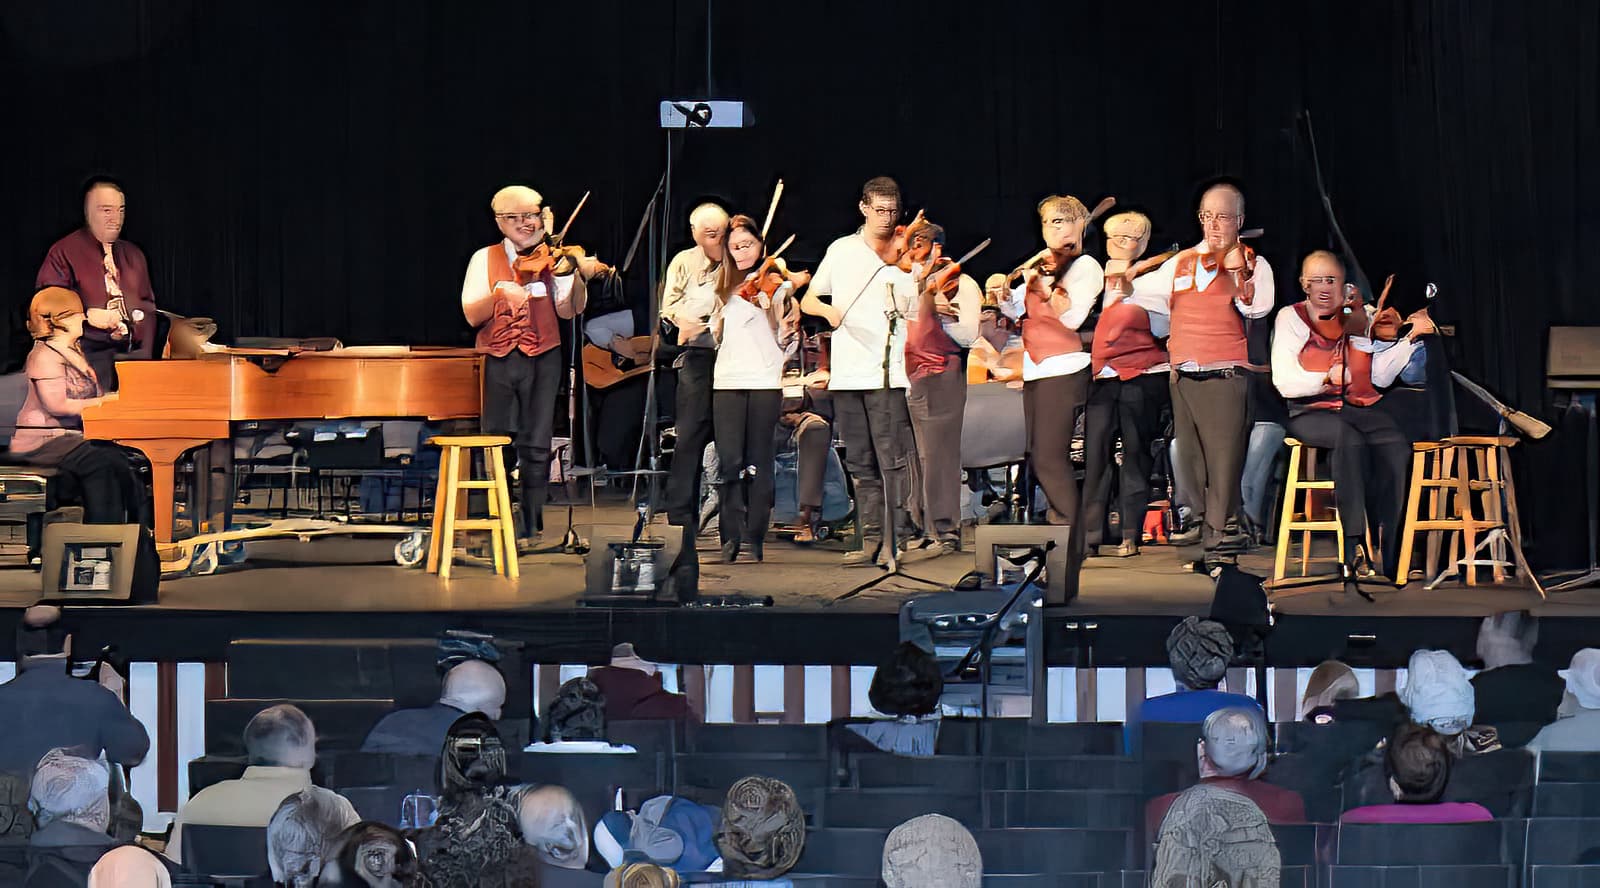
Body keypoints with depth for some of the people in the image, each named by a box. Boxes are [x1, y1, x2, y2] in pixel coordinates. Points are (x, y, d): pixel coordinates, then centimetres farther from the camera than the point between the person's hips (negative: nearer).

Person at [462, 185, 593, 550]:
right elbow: (472, 315, -3)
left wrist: (572, 275, -21)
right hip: (497, 361, 0)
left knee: (536, 445, -3)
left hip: (541, 359, 0)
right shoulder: (485, 259, 8)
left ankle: (530, 526, 3)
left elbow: (568, 311, -5)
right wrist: (500, 294, -20)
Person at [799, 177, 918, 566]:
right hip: (846, 374, 4)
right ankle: (871, 539, 14)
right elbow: (807, 301, 16)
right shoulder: (842, 250, 11)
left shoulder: (904, 254, 2)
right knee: (860, 463, 8)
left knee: (892, 459, -10)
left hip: (887, 373, -4)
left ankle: (898, 539, -10)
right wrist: (828, 310, -6)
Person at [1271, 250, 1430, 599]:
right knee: (1350, 439, -37)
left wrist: (1411, 338, -2)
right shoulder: (1291, 318, 6)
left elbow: (1380, 375, 4)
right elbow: (1284, 382, -8)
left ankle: (1386, 564, -29)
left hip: (1361, 409, 3)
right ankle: (1355, 552, -41)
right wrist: (1325, 379, -23)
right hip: (1312, 413, -3)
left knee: (1396, 446, -30)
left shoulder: (1359, 318, 15)